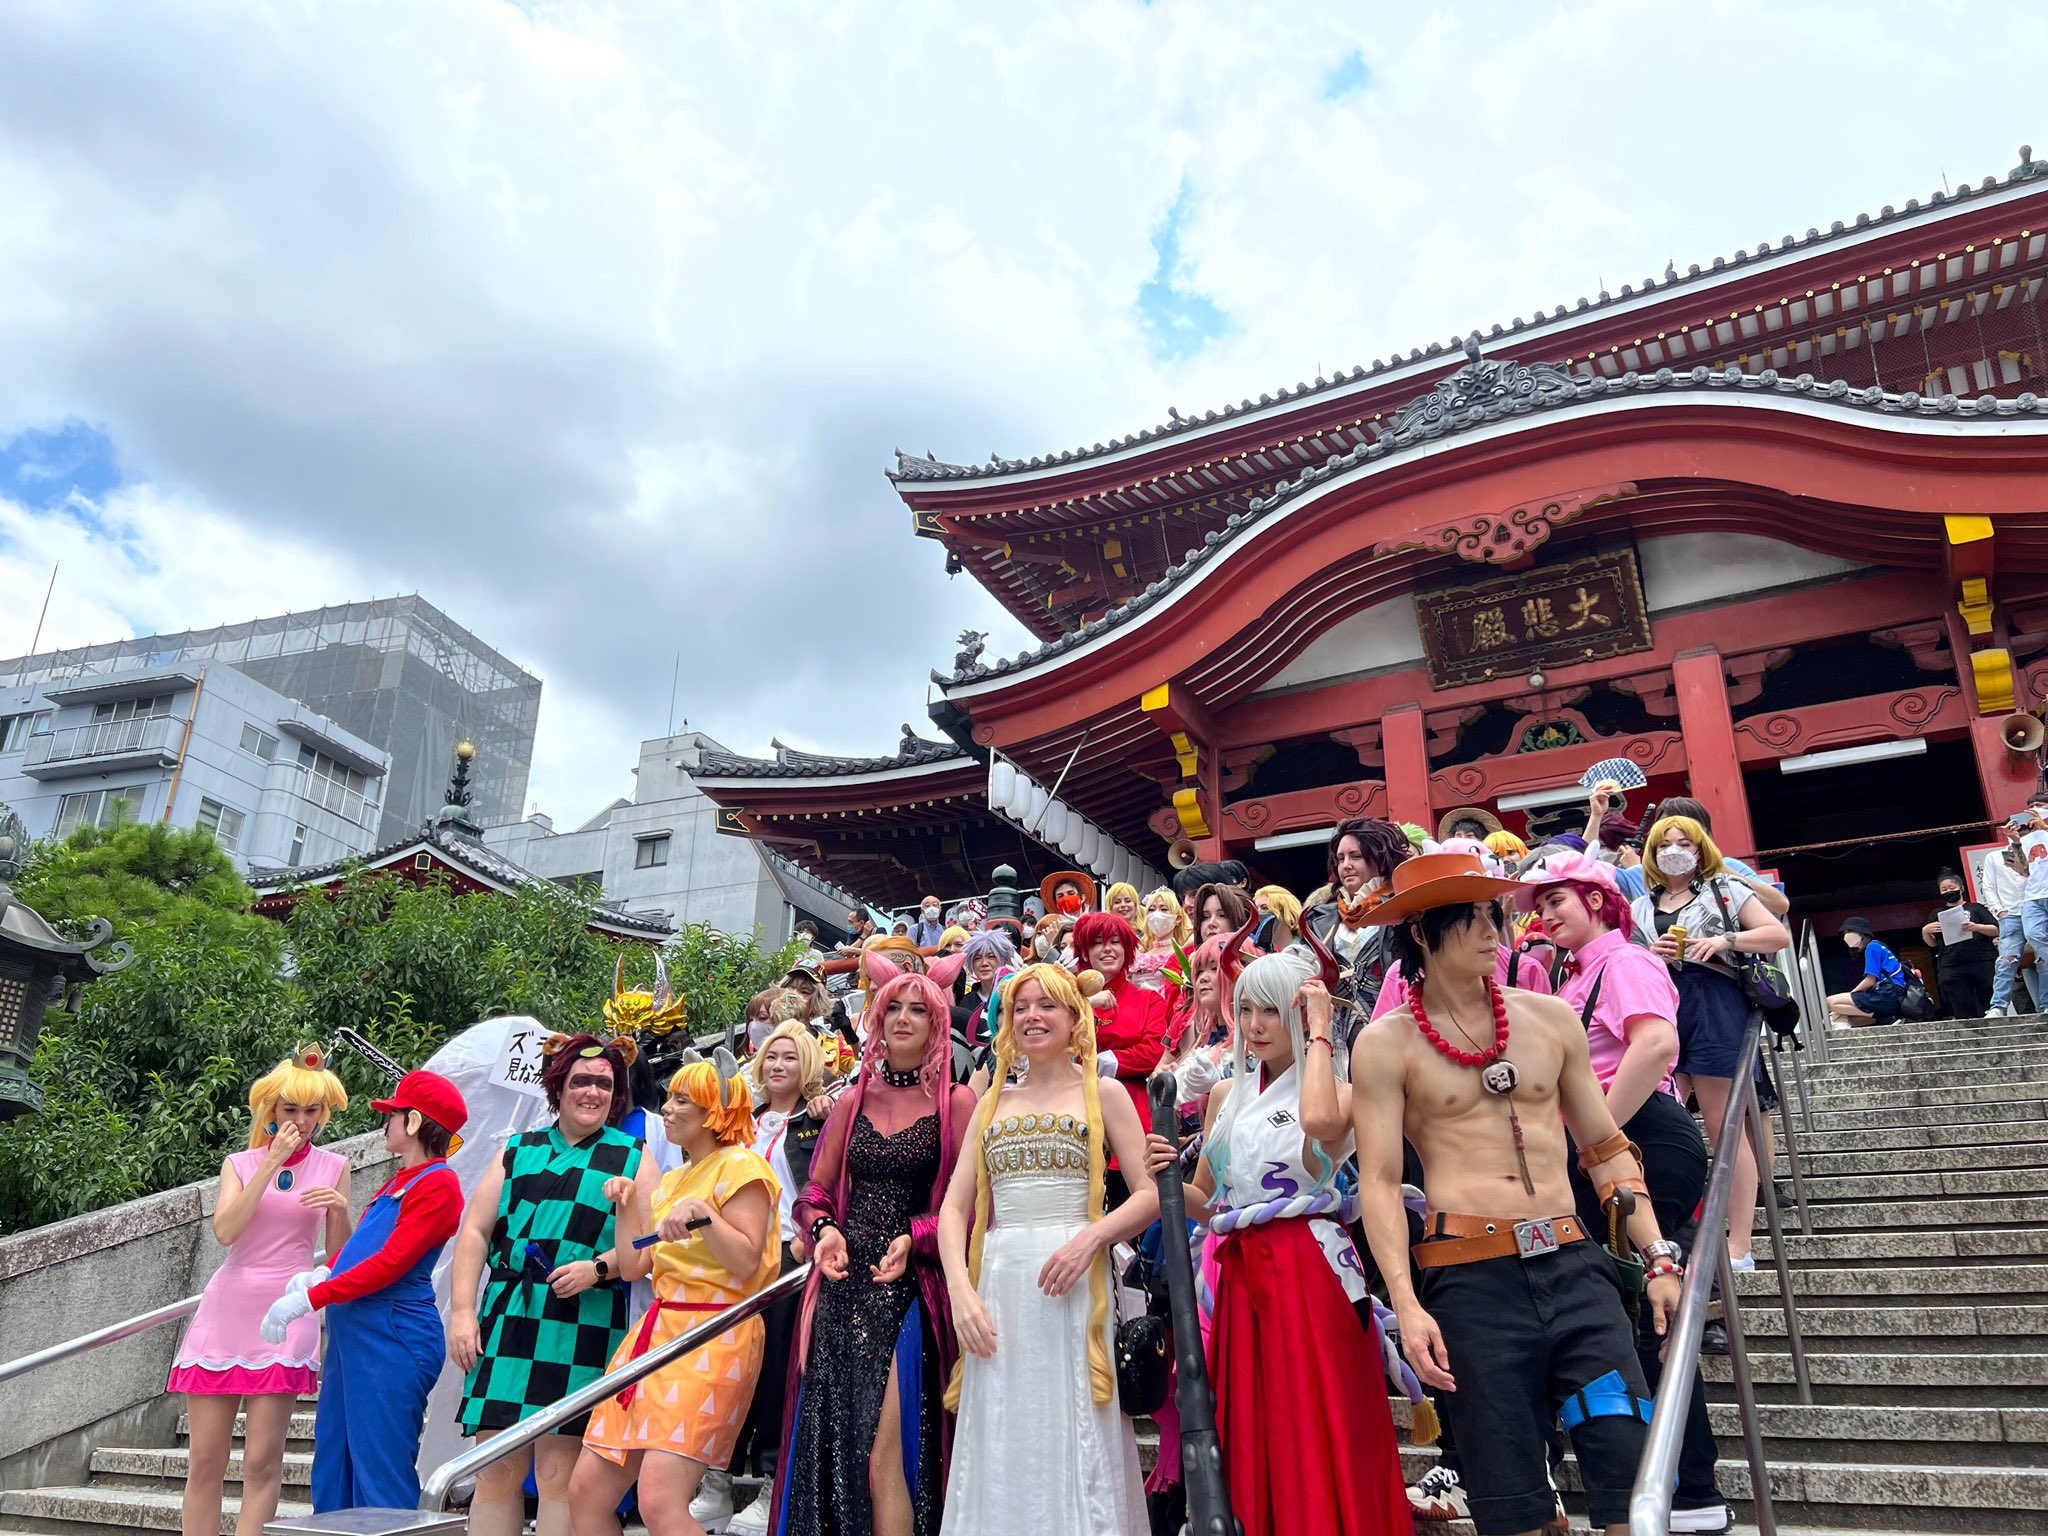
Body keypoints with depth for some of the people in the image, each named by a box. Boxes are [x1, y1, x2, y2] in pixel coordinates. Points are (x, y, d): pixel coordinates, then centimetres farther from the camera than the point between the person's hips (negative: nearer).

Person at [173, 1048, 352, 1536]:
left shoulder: (333, 1166, 8)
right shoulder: (240, 1164, 10)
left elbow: (341, 1254, 7)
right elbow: (225, 1230, -9)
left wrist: (341, 1209, -12)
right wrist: (272, 1163, -11)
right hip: (226, 1310, 1)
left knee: (262, 1460, -5)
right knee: (205, 1461, 3)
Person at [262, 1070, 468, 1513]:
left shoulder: (437, 1184, -13)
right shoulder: (398, 1181, 19)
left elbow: (389, 1264, -19)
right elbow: (359, 1245, 22)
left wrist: (309, 1299, -17)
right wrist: (322, 1273, 2)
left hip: (392, 1339, -10)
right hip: (352, 1333, 10)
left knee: (380, 1474, -5)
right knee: (333, 1465, 15)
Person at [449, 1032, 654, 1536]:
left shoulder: (632, 1159, 10)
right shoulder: (518, 1151, 17)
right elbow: (475, 1232, 11)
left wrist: (599, 1268, -12)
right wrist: (462, 1312, 1)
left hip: (582, 1329, -2)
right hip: (507, 1323, 3)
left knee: (558, 1473, -3)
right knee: (497, 1470, 4)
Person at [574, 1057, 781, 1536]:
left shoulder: (741, 1165, -6)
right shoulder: (672, 1180, 20)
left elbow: (746, 1261, -14)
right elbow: (634, 1265, 18)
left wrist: (703, 1213, -24)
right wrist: (627, 1204, 13)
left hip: (715, 1336, -9)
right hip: (658, 1328, 9)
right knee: (586, 1492, 7)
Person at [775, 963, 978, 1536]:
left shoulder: (955, 1102, -1)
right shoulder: (853, 1100, 12)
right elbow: (816, 1190, 14)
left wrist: (914, 1238, -19)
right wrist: (825, 1229, -6)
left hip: (908, 1290, -4)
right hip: (843, 1286, 5)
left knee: (884, 1457, -6)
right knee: (830, 1442, 10)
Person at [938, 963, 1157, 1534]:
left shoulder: (1102, 1094, 5)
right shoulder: (993, 1101, 15)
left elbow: (1153, 1193, -2)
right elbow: (954, 1206, 10)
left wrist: (1091, 1235, -18)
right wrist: (961, 1289, -5)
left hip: (1071, 1285, -3)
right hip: (998, 1287, 3)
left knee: (1072, 1439, 0)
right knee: (999, 1450, 6)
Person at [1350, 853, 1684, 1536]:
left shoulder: (1551, 1017, 10)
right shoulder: (1386, 1043, -1)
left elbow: (1606, 1149, 15)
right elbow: (1378, 1181, -5)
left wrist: (1659, 1260, 9)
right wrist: (1407, 1305, -12)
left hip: (1574, 1265, 3)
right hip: (1469, 1277, -3)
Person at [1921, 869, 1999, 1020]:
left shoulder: (1975, 908, 14)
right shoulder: (1937, 915, 22)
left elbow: (1995, 930, 5)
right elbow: (1932, 944, 20)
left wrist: (1976, 927, -13)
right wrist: (1925, 931, -1)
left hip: (1982, 964, -2)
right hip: (1951, 969, 2)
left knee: (1986, 1004, -4)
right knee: (1963, 1013, -5)